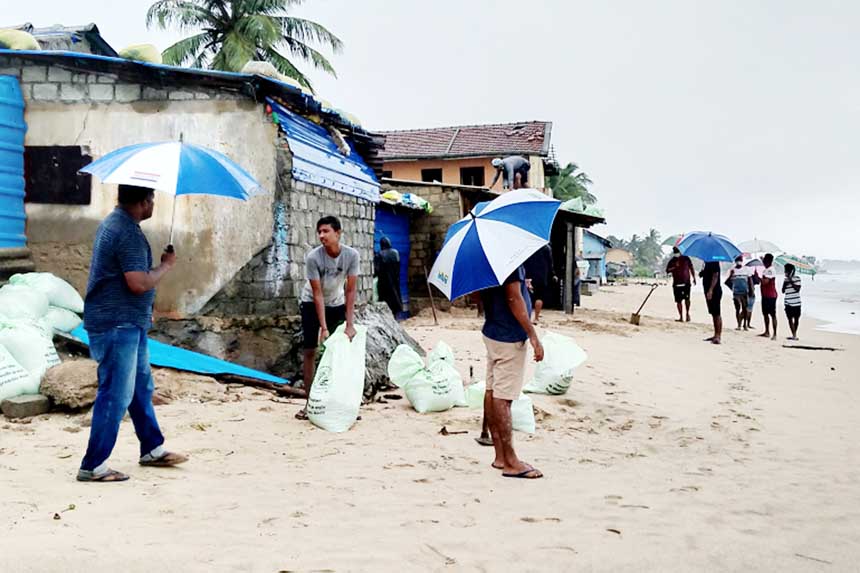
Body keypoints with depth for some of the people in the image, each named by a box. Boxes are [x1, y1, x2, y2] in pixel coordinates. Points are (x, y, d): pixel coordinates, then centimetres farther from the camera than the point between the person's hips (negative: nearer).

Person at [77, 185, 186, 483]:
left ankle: (152, 449, 31)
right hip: (117, 325, -11)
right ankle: (93, 466, 4)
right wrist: (166, 265, -10)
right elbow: (139, 283, -26)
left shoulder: (114, 222, 14)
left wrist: (145, 310, 26)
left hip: (128, 323, 11)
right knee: (116, 396, -5)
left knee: (142, 388, 19)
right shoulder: (128, 232, -20)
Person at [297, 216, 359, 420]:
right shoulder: (313, 257, -28)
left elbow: (350, 291, -20)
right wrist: (323, 328, -28)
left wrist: (350, 324, -24)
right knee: (310, 351, -4)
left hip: (337, 304, 2)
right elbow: (317, 294, -25)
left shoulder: (351, 255, -23)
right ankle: (310, 402, 2)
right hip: (312, 304, -2)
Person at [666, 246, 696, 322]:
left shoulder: (686, 258, 6)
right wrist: (674, 267, -16)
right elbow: (667, 270, -1)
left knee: (687, 299, -5)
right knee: (678, 301, 0)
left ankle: (687, 313, 17)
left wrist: (694, 278, 9)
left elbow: (691, 268, 12)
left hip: (686, 282, -1)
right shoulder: (672, 261, 7)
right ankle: (681, 317, 7)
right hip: (677, 283, 1)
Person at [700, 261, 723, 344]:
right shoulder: (707, 263, 16)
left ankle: (719, 336, -11)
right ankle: (716, 335, 18)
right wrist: (702, 273, 2)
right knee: (713, 314, 12)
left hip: (714, 291, -10)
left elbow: (715, 276, -21)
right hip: (709, 291, 10)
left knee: (717, 314, -10)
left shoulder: (714, 263, -13)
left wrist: (710, 290, -28)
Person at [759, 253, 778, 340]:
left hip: (771, 296, -10)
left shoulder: (770, 270, -15)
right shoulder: (765, 270, 14)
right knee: (765, 314, 15)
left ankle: (775, 334, -7)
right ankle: (767, 332, 24)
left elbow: (765, 282, -23)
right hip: (765, 295, 10)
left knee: (772, 315, -8)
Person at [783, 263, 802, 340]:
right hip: (788, 303, 4)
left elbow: (797, 289, -14)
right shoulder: (786, 279, 9)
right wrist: (785, 284, -4)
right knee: (790, 319, -1)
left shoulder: (796, 278, -5)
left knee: (796, 319, 5)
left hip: (796, 303, -4)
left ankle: (794, 335, 11)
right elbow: (783, 291, 11)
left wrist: (791, 282, -18)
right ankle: (794, 335, 0)